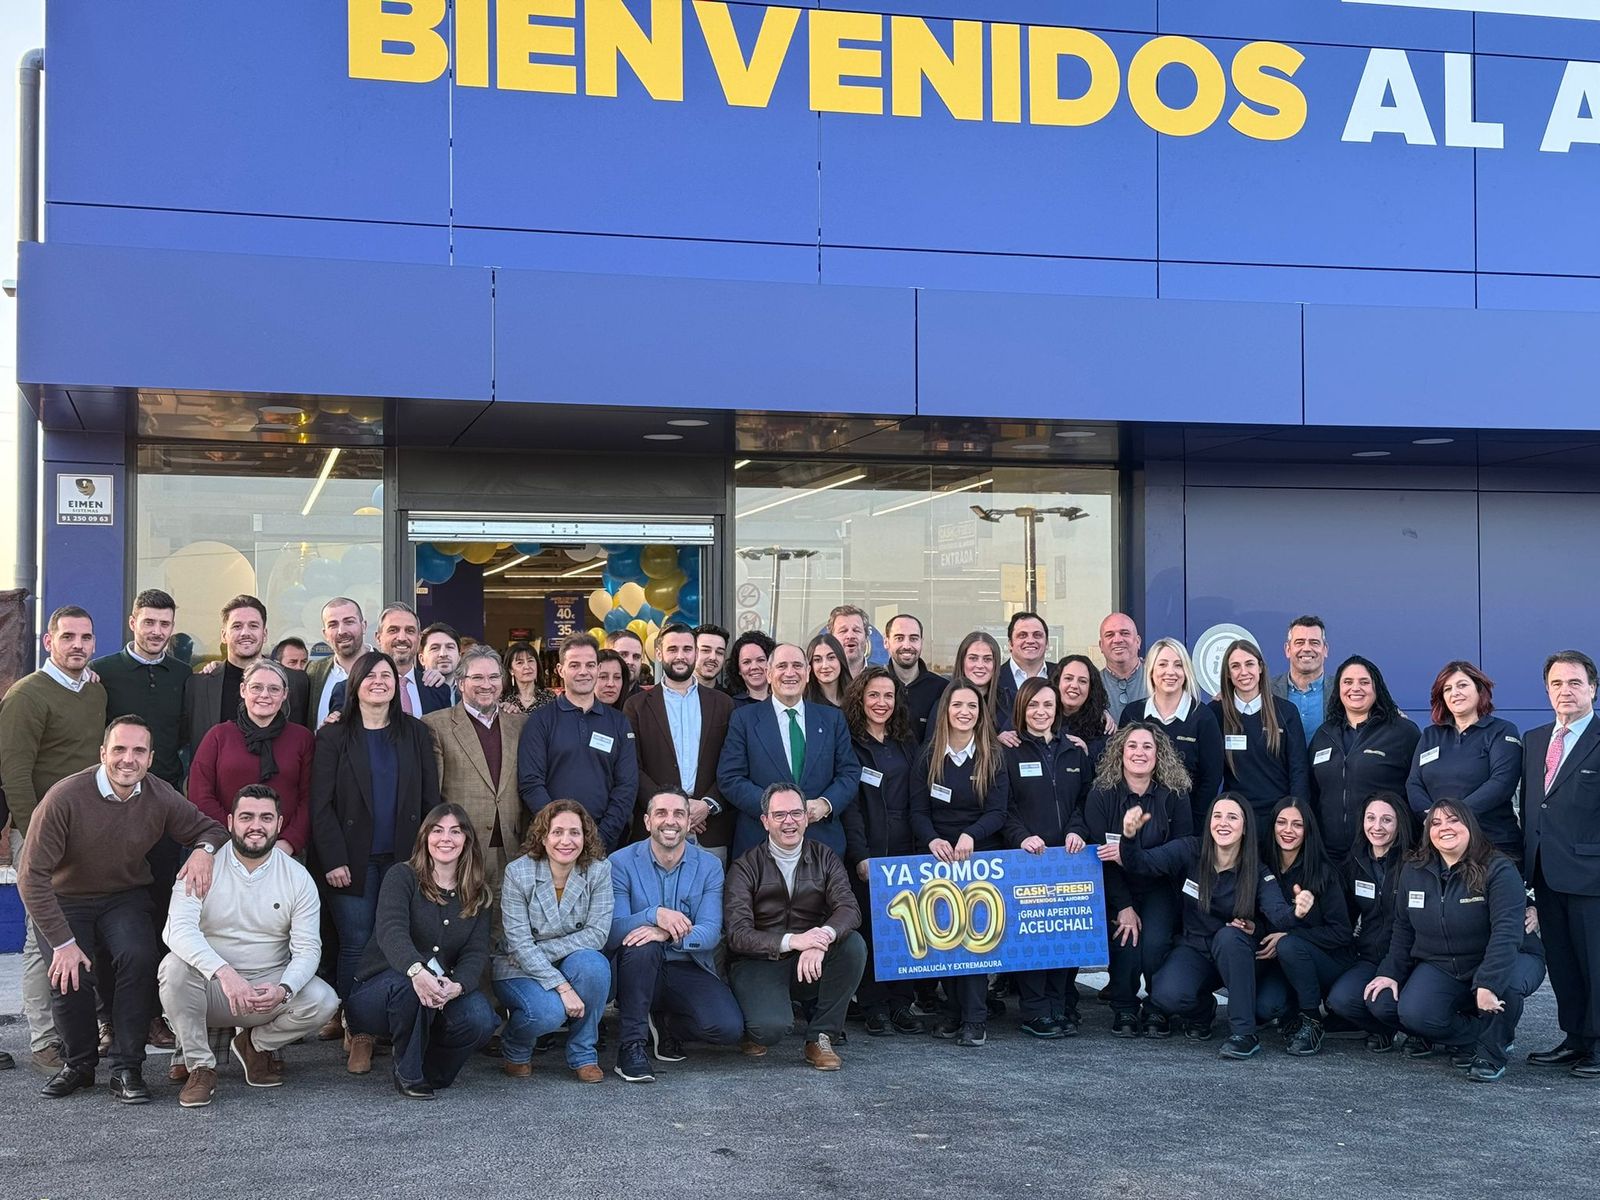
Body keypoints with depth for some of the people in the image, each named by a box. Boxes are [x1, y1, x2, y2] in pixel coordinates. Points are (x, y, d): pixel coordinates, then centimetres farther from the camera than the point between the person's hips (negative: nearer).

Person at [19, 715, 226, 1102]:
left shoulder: (161, 798, -12)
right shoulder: (66, 798, -24)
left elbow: (211, 828, 5)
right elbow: (32, 875, -21)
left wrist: (204, 851, -21)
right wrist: (63, 943, -23)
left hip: (125, 897, 2)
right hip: (65, 900, -2)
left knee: (139, 959, -26)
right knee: (68, 976, -23)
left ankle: (126, 1070, -12)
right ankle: (80, 1064, 7)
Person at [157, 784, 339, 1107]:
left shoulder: (298, 878, -1)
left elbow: (307, 948, -6)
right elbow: (179, 928, -23)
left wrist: (283, 990, -29)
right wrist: (224, 972, -40)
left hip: (270, 987, 2)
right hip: (211, 987, -2)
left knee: (322, 1001, -25)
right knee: (176, 966, -33)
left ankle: (256, 1044, 7)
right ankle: (199, 1065, -12)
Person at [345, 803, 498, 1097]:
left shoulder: (479, 896, 7)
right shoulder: (403, 877, -6)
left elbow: (476, 953, -5)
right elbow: (391, 931, -24)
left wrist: (456, 986, -30)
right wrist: (417, 971, -46)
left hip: (442, 995, 3)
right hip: (379, 989, -3)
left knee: (480, 1020, -27)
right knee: (409, 983, -38)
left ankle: (429, 1071, 3)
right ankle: (408, 1073, -15)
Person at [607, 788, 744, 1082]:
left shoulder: (709, 866, 0)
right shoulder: (621, 863, -5)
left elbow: (710, 933, -12)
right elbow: (611, 932, -16)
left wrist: (669, 934, -32)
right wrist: (654, 914, -34)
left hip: (690, 970, 2)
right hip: (637, 968, -2)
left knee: (729, 1027, -23)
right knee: (643, 945, -36)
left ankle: (663, 1023, 10)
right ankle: (630, 1046, -22)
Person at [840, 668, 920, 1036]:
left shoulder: (907, 744, 14)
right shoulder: (850, 743, -1)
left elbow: (914, 800, 14)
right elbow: (849, 804, -7)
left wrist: (921, 846, 3)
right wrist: (860, 855, -14)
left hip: (904, 852, 4)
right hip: (865, 853, -4)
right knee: (870, 928, -2)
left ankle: (901, 1003, 11)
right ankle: (874, 1008, 6)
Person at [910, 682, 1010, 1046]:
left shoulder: (993, 757, 0)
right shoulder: (928, 757, 4)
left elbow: (998, 811, -7)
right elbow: (918, 811, 0)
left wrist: (970, 835, -26)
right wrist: (932, 840, -21)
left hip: (982, 856, -2)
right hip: (939, 858, 2)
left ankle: (975, 1020, -7)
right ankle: (953, 1012, 12)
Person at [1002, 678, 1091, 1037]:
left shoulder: (1074, 752, 15)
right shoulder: (1009, 752, 3)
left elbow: (1085, 800, 13)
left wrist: (1075, 831, -5)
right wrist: (1021, 837, -16)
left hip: (1068, 856, 3)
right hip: (1025, 857, -3)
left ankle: (1063, 1006, 8)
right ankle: (1035, 1011, -2)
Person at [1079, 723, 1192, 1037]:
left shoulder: (1175, 796, -4)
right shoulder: (1101, 794, -7)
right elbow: (1100, 855, -9)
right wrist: (1123, 906, -15)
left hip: (1160, 889, 0)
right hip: (1116, 890, 0)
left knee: (1155, 943, -24)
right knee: (1125, 942, -23)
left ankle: (1157, 1011, 2)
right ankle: (1124, 1010, 4)